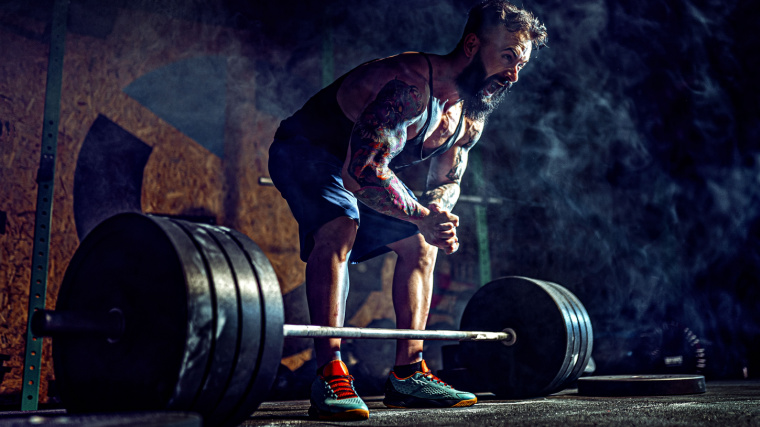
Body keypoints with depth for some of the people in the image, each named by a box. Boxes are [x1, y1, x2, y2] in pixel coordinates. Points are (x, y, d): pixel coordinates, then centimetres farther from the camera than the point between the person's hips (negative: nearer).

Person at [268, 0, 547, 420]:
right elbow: (362, 171, -41)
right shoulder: (411, 85, -35)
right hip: (305, 151, -9)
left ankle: (407, 374, 9)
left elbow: (447, 181, 4)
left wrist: (436, 216, -18)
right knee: (339, 229, -34)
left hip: (365, 164, 9)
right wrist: (422, 215, -36)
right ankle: (330, 376, -29)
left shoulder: (472, 117, -7)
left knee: (420, 244, 5)